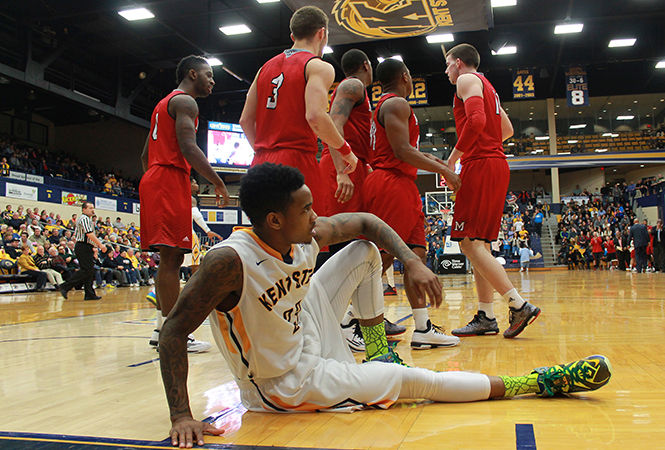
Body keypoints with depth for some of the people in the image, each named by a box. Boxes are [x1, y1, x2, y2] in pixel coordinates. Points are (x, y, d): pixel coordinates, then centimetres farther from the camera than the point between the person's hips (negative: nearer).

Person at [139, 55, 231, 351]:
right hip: (171, 179, -10)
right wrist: (218, 183, -15)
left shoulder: (164, 103, 27)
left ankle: (163, 326, 14)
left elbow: (146, 155, 26)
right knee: (170, 257, -12)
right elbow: (189, 148, -18)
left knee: (170, 258, 10)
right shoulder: (185, 101, -4)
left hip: (152, 179, 10)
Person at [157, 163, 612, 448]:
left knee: (365, 252, 6)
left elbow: (365, 221, 3)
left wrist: (413, 261, -10)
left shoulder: (308, 235, -13)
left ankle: (380, 355, 15)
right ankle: (542, 382, 4)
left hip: (306, 333, 7)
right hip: (286, 383, -7)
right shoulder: (230, 261, -32)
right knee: (415, 381, -9)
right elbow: (174, 331, -26)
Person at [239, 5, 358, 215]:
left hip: (261, 164, 7)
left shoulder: (266, 67, 19)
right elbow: (315, 117, -18)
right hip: (296, 162, -7)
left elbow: (245, 120, 16)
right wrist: (346, 151, -6)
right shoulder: (319, 67, -2)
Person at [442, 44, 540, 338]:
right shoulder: (487, 87, 27)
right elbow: (508, 129, 31)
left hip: (480, 165, -10)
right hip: (497, 163, 10)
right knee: (478, 243, 8)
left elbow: (476, 120, -20)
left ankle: (520, 305, -17)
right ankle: (486, 317, 7)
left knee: (469, 242, -13)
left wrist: (453, 157, -15)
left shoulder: (467, 80, -2)